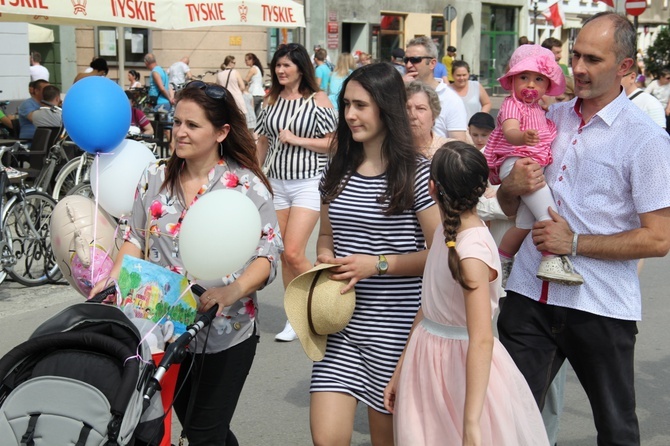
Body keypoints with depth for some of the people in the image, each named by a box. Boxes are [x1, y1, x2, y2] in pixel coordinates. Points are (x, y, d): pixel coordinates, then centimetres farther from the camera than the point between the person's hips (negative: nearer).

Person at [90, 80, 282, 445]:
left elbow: (268, 254, -12)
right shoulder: (155, 177, 3)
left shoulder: (246, 185, -10)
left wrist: (233, 291, -29)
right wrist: (113, 281, -6)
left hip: (225, 334, -4)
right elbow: (136, 239, 10)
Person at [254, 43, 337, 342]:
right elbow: (262, 142, 17)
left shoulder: (317, 99, -5)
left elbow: (334, 143, -7)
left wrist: (297, 140, -14)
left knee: (293, 253, -13)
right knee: (284, 256, 7)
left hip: (308, 183, -5)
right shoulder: (271, 100, 9)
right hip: (277, 183, 5)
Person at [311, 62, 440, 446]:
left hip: (395, 328, -4)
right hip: (342, 324, 4)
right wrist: (326, 259, -2)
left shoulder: (416, 173, -9)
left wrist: (377, 264, -18)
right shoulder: (338, 170, 7)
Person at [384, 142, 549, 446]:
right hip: (426, 361, 7)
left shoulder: (472, 254, -25)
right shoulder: (444, 231, -1)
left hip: (464, 366, -7)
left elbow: (482, 340, -32)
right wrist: (400, 370, 13)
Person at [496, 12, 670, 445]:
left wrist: (575, 243, -16)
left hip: (600, 306, -4)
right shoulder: (551, 117, 9)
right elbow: (509, 206, 18)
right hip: (531, 294, 4)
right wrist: (511, 187, -5)